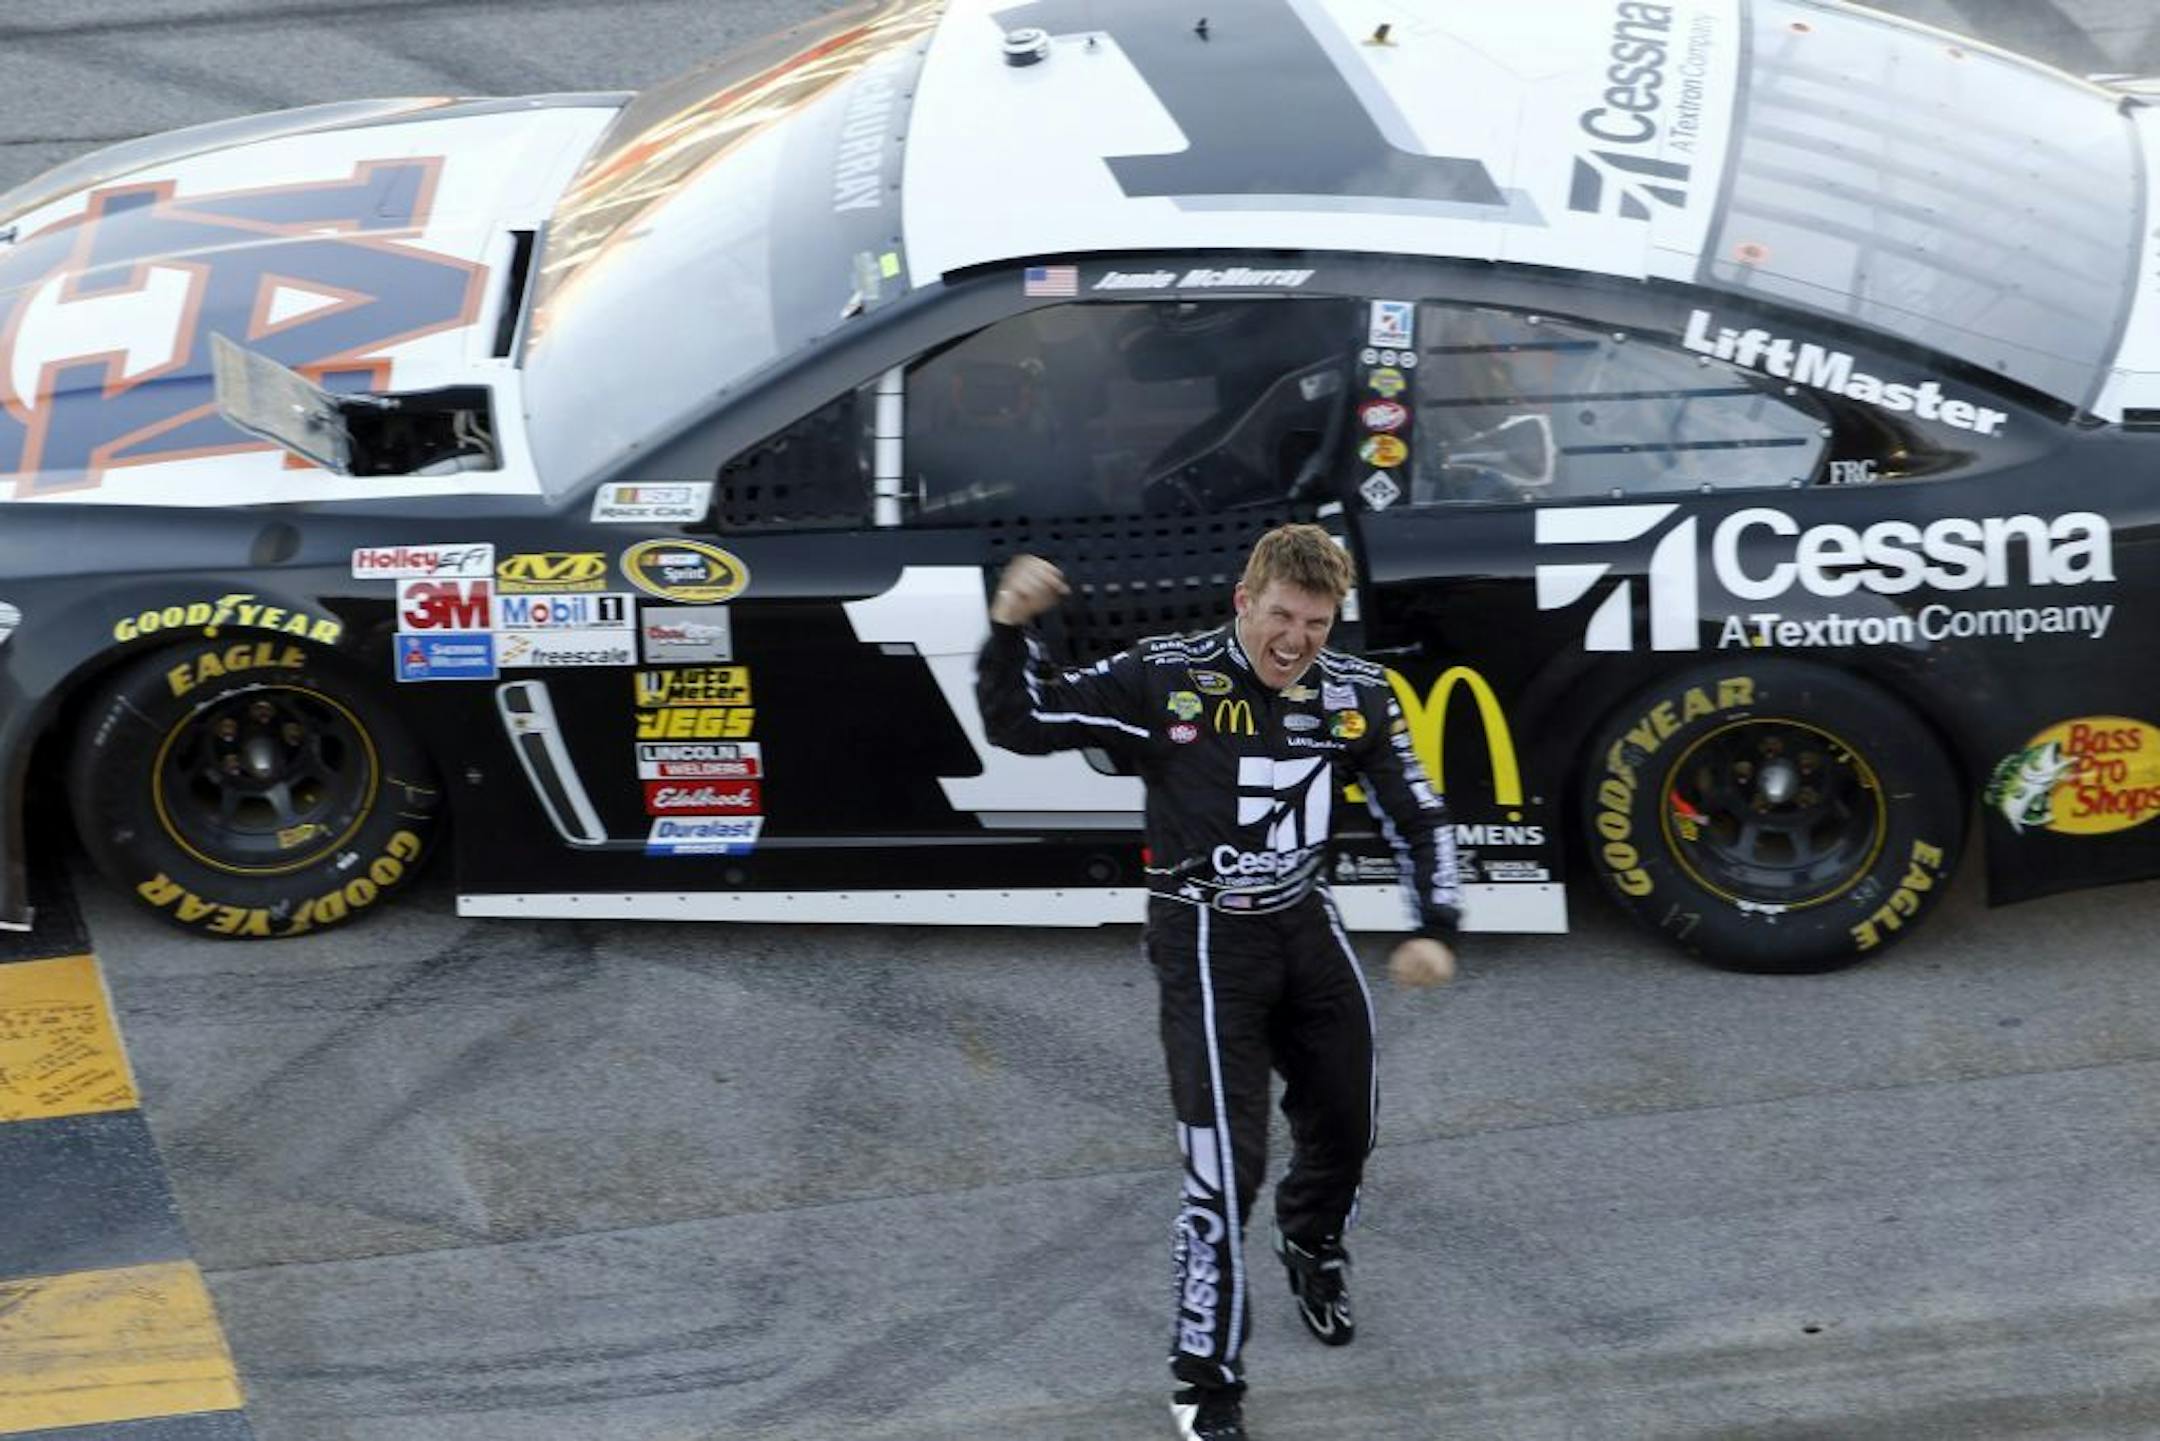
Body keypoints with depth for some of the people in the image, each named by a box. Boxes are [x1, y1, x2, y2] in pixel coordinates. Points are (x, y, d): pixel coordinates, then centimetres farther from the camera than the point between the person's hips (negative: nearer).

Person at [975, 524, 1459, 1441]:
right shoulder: (1163, 678, -14)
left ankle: (1313, 1249, 54)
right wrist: (1009, 632, -29)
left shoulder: (1356, 695, -3)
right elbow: (1020, 723, -11)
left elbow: (1419, 816, 5)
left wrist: (1434, 931, -6)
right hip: (1206, 936, -5)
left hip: (1307, 924, 5)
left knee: (1346, 1122, 20)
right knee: (1227, 1158, -12)